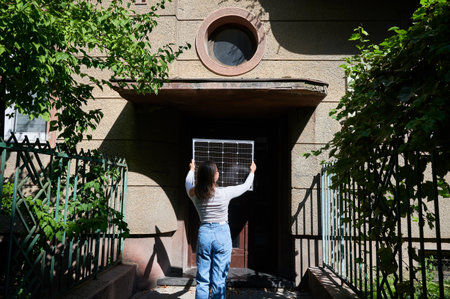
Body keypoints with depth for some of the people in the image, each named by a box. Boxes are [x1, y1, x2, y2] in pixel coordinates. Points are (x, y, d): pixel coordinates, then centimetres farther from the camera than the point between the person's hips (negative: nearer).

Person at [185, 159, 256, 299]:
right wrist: (252, 171, 25)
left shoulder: (194, 193, -5)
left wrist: (191, 169, 42)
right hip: (222, 235, -3)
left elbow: (188, 182, 20)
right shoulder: (224, 193, -13)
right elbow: (245, 186, 5)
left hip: (204, 234, 3)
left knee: (202, 280, 10)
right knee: (219, 281, 5)